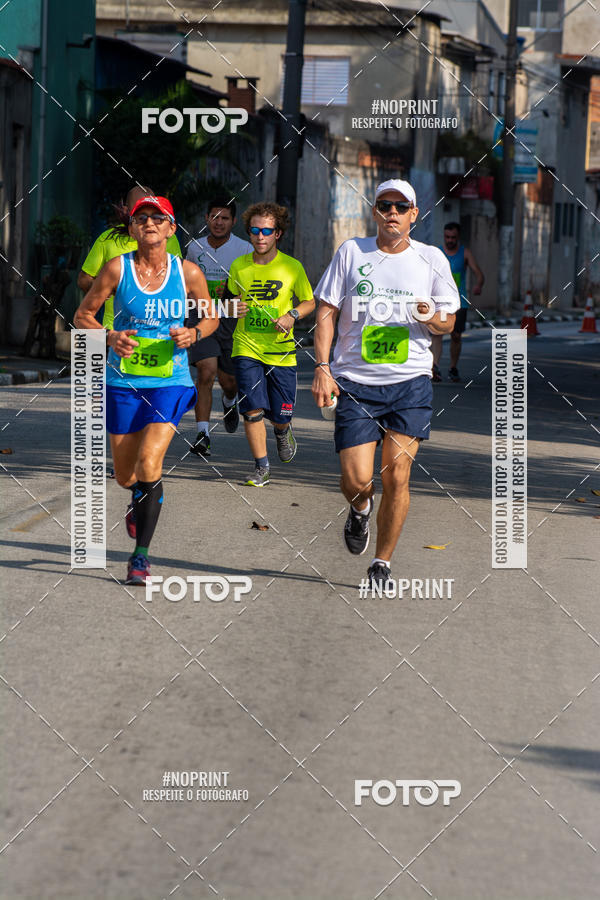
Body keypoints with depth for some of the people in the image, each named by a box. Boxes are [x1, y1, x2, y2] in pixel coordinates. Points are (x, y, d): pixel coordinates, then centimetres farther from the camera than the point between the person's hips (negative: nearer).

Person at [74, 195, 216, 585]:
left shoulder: (188, 273, -3)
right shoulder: (117, 268, -5)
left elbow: (211, 317, 12)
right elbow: (83, 315, 3)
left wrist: (193, 334, -9)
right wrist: (109, 337, -16)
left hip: (170, 381, -1)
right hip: (124, 382, 1)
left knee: (149, 463, -19)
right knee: (125, 475, 10)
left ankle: (141, 554, -7)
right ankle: (141, 501, 49)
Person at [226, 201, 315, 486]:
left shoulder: (292, 267, -3)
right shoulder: (239, 266, 2)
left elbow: (310, 302, 8)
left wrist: (291, 315, -11)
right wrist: (234, 308, -6)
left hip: (281, 351, -1)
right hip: (246, 348, 1)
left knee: (281, 416, 3)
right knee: (253, 410, -11)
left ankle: (283, 431, 41)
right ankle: (261, 468, 4)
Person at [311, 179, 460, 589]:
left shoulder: (432, 259, 5)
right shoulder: (351, 252, 4)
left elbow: (447, 323, 11)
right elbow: (327, 312, 5)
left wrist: (432, 318, -13)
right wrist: (322, 367, -5)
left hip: (410, 381, 0)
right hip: (355, 382, 0)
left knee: (397, 477, -7)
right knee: (356, 481, -8)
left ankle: (383, 562, 11)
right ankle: (361, 508, 30)